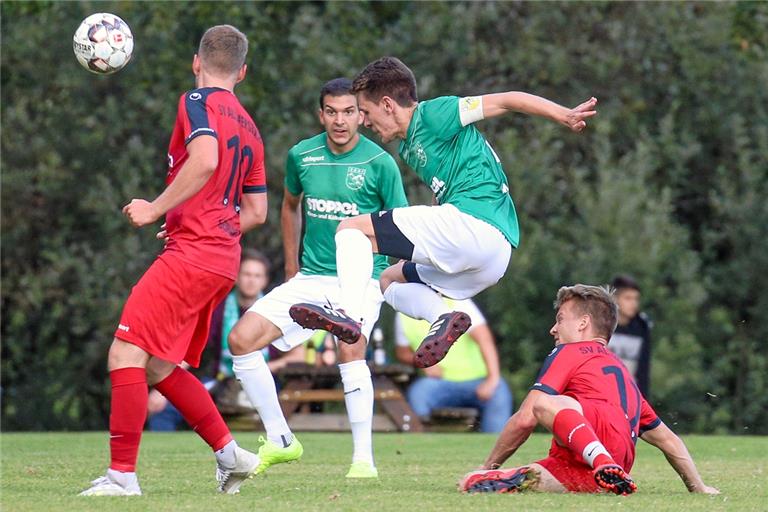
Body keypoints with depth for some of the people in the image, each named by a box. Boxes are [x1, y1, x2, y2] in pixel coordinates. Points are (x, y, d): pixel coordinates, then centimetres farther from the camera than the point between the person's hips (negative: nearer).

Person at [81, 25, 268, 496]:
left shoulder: (198, 102, -4)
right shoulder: (248, 127, 19)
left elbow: (205, 160, -24)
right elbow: (256, 212, 21)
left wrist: (156, 209, -17)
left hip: (190, 255, -9)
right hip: (223, 260, 9)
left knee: (126, 355, -11)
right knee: (160, 368, 17)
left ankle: (122, 474, -15)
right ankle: (231, 455, 18)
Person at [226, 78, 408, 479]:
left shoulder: (379, 163, -9)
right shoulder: (301, 156, 2)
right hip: (310, 277, 5)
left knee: (350, 347, -31)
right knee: (241, 339, -7)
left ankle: (363, 458, -22)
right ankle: (280, 441, 6)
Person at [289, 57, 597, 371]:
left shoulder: (432, 114, -1)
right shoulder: (407, 147, 25)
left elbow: (506, 101, -4)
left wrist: (565, 115, -12)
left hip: (473, 223, -10)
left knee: (352, 228, -7)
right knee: (390, 280, 29)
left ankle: (349, 315, -28)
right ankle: (443, 317, -1)